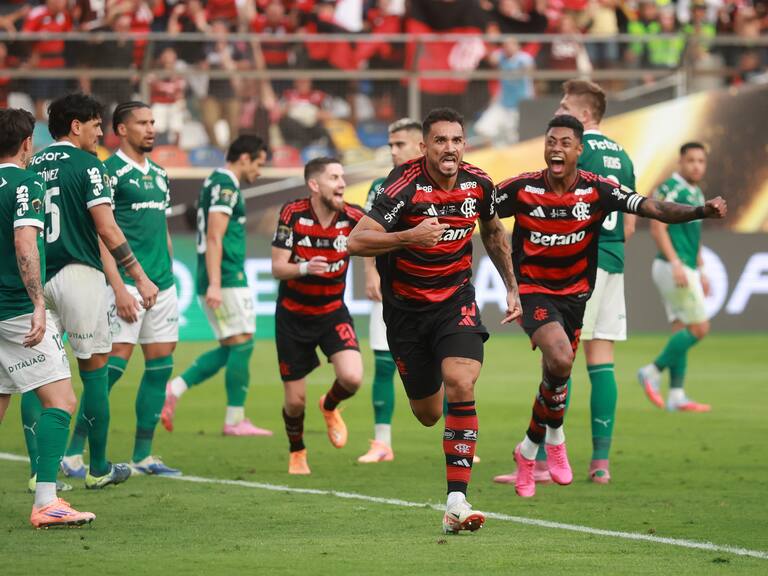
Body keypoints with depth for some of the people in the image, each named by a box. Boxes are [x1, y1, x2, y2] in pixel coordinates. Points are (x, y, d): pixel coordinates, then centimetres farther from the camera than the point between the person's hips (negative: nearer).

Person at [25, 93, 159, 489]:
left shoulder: (33, 167, 11)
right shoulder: (86, 165, -7)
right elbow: (106, 229, -13)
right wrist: (139, 277, -9)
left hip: (36, 278, 5)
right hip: (78, 275, -5)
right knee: (94, 369, 5)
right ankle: (98, 469, 10)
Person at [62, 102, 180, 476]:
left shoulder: (159, 175, 17)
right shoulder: (110, 172, -7)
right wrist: (119, 288, -19)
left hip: (162, 285, 8)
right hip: (128, 283, -8)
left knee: (160, 367, 6)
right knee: (115, 363, -13)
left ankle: (142, 456, 12)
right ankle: (74, 452, -8)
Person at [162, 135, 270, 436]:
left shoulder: (216, 182, 19)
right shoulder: (226, 186, -11)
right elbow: (214, 237, -19)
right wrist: (215, 284, -24)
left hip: (221, 280, 10)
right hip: (228, 279, -10)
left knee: (230, 349, 10)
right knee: (242, 344, -6)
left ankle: (174, 389, 3)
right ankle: (235, 419, -4)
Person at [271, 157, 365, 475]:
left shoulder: (353, 217, -13)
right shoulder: (292, 214, -16)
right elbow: (277, 268, -17)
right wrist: (304, 268, -37)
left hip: (332, 312, 1)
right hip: (293, 315, -1)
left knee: (352, 377, -22)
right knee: (295, 400, 2)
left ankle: (330, 407, 15)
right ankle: (297, 453, 33)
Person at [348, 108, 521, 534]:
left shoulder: (478, 184, -6)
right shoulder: (404, 186, -21)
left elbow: (493, 233, 16)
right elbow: (356, 242, -27)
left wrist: (512, 288, 16)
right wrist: (410, 236, -39)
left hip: (456, 299, 2)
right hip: (406, 306, -2)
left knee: (460, 385, -23)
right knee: (428, 413, 9)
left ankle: (456, 500, -24)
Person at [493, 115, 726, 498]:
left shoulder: (597, 190, -11)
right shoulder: (522, 189, -13)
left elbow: (653, 208, -18)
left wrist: (703, 211, -33)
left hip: (575, 293, 3)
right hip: (532, 290, -3)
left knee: (555, 375, 12)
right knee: (560, 360, -26)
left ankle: (529, 450, 36)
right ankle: (554, 435, 0)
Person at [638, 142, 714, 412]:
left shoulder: (696, 194, 17)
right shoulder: (670, 190, -12)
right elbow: (657, 228, -17)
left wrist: (701, 272, 23)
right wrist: (676, 263, -24)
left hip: (686, 270, 9)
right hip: (673, 267, -9)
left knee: (682, 330, 6)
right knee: (699, 327, -10)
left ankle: (676, 396, 6)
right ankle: (652, 372, -3)